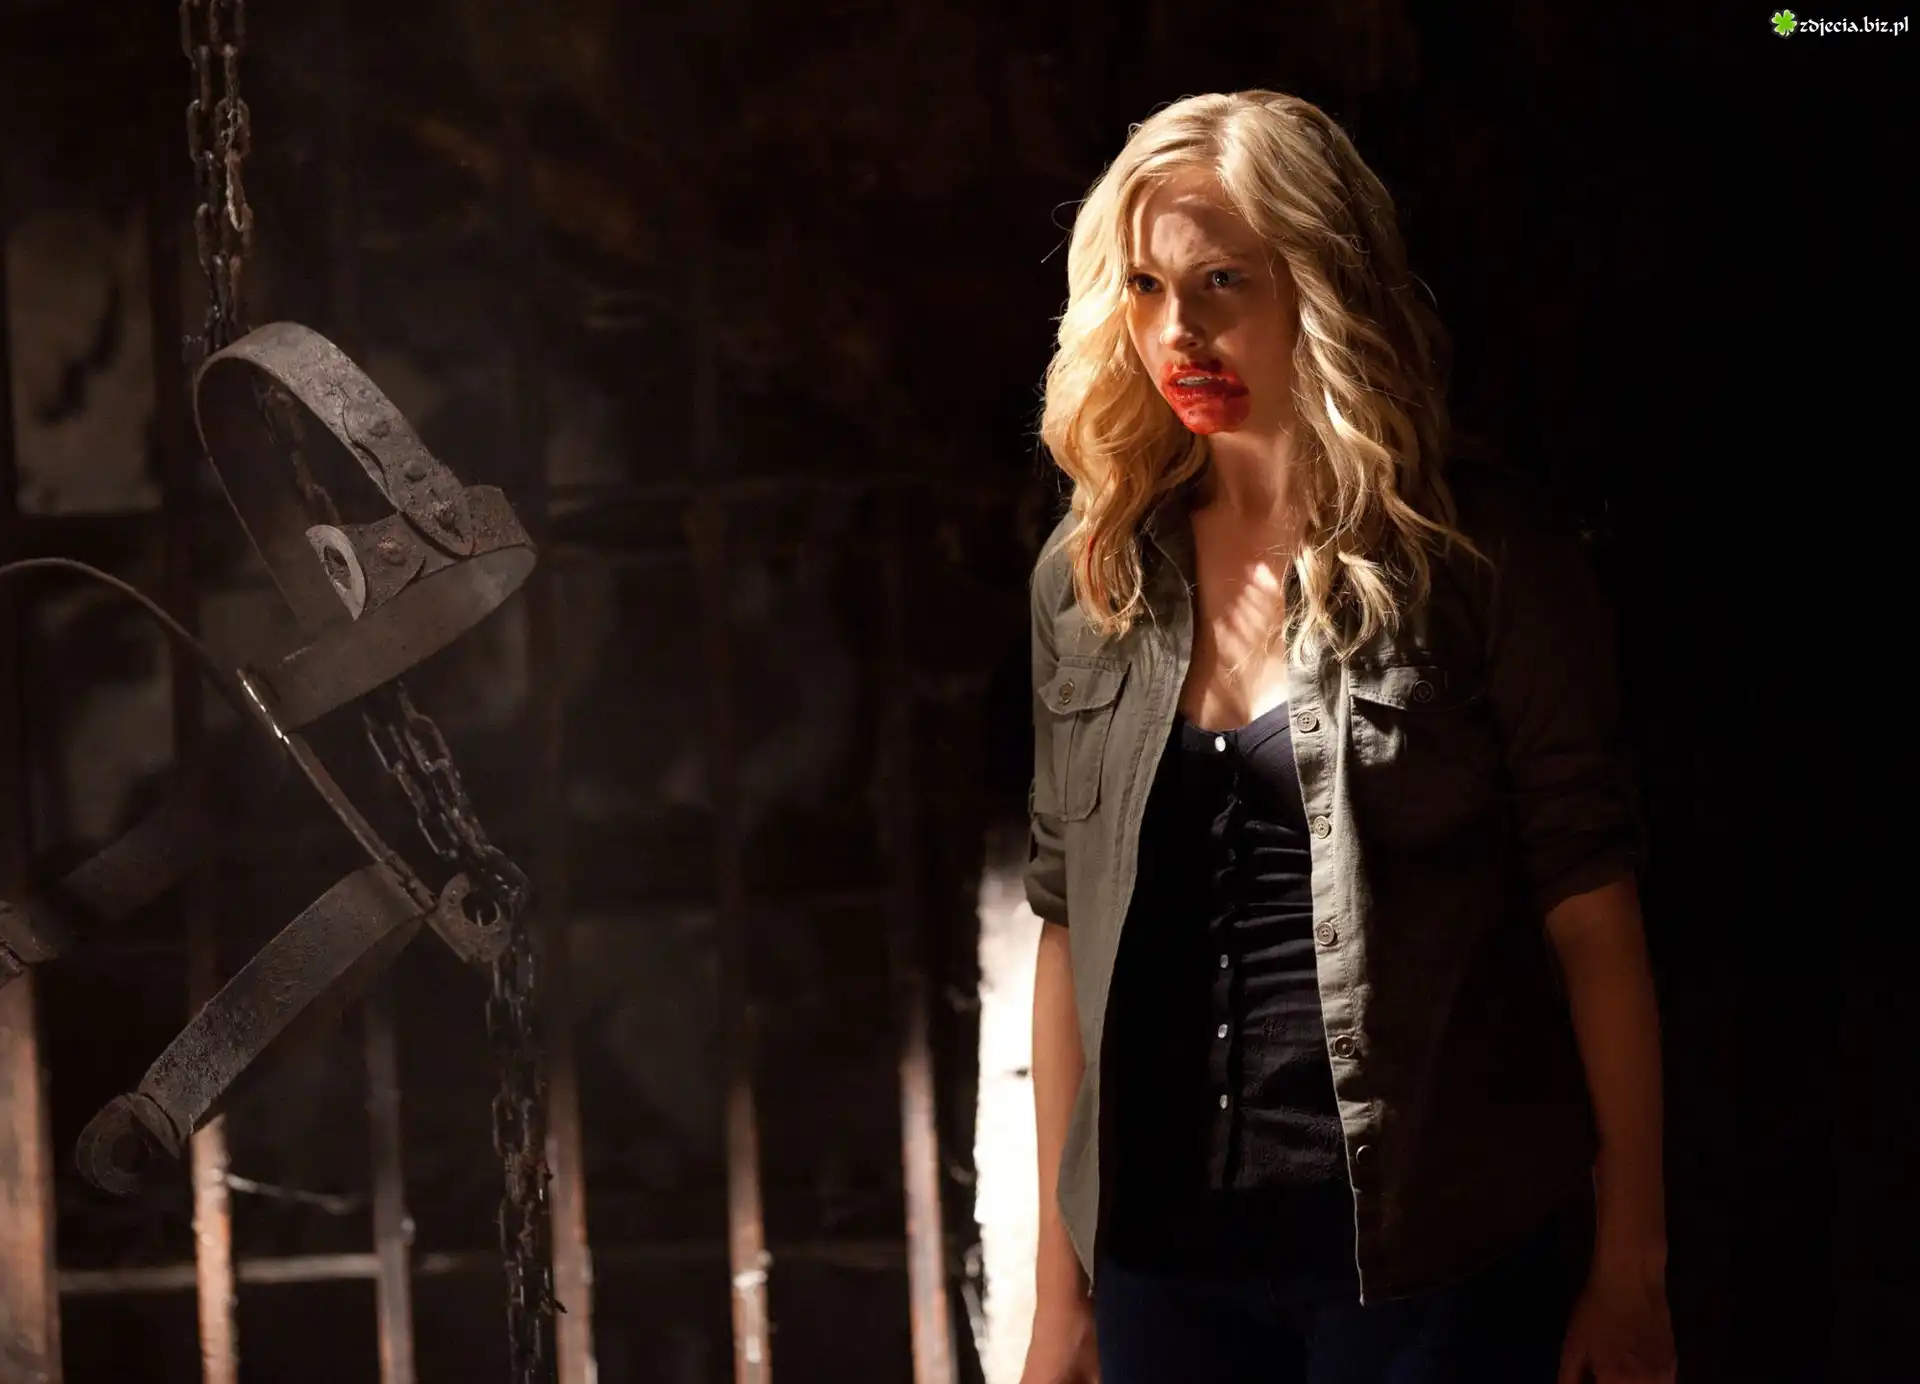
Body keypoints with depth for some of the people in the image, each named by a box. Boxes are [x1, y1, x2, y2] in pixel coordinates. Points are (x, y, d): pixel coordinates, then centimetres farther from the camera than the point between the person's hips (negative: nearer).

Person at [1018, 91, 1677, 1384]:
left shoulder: (1484, 553, -6)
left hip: (1433, 1260, -4)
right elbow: (1072, 926, 9)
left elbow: (1591, 912, -6)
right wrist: (1061, 1276, 10)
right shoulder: (1091, 575, 6)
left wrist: (1631, 1269, -7)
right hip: (1165, 1250, 4)